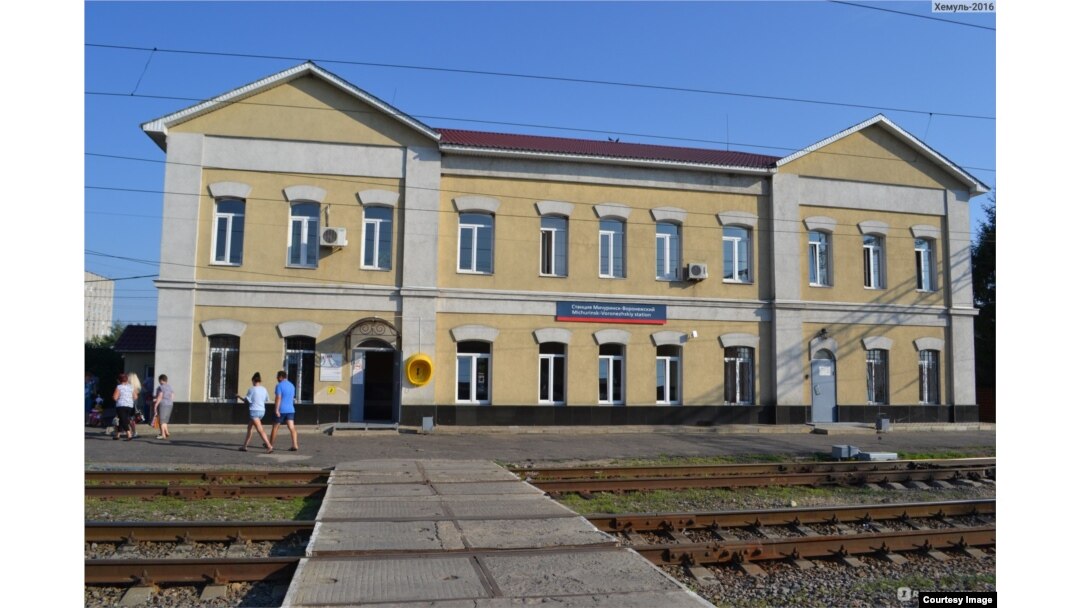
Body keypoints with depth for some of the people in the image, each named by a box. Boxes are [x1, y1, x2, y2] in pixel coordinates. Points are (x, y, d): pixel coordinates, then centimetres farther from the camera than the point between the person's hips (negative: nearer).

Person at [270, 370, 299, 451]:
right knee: (292, 427, -3)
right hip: (290, 409, 6)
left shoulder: (279, 386, -10)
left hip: (281, 410, -6)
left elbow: (278, 398, -18)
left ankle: (270, 445, 22)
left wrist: (276, 410, -21)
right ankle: (295, 445, -13)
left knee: (275, 427, 10)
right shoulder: (292, 385, 13)